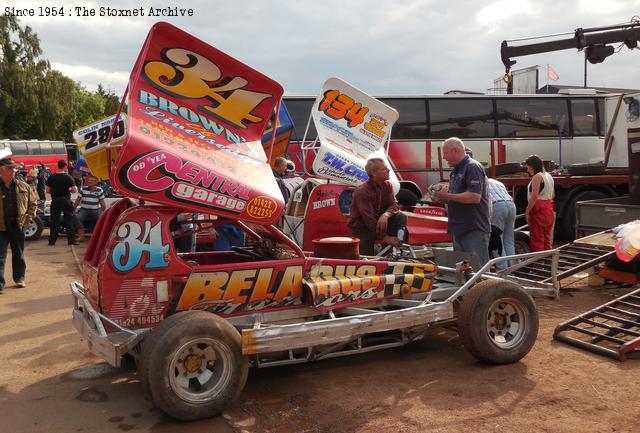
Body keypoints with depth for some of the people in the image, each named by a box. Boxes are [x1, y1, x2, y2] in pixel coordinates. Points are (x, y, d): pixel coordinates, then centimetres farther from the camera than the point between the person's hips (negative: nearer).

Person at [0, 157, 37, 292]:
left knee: (18, 255, 14)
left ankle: (19, 278, 28)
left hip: (18, 226, 3)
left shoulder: (23, 187, 5)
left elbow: (33, 202, 14)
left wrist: (29, 216, 2)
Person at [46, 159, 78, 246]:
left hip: (55, 201, 3)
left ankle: (52, 240, 11)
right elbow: (75, 190, -11)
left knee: (54, 221, 9)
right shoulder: (68, 177, -8)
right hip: (66, 201, -2)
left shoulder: (51, 177, 0)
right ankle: (71, 240, 2)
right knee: (69, 221, 3)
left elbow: (48, 190, 1)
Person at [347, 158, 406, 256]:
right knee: (366, 256, -21)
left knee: (401, 218, -17)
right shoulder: (362, 191, -24)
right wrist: (385, 237, -32)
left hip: (379, 221, 6)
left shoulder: (387, 185, -2)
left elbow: (393, 205, -7)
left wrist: (385, 215, -33)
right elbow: (368, 219, -28)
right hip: (362, 227, -6)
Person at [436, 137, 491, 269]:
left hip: (474, 230, -10)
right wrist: (443, 197, 7)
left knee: (477, 268, -6)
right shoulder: (456, 170, 17)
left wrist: (448, 196, -16)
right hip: (460, 229, 10)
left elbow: (475, 197, -24)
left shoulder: (473, 167, -12)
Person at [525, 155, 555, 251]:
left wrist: (527, 212, -15)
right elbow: (553, 195, 22)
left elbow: (534, 196, -19)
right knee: (546, 238, 13)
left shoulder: (537, 177, -12)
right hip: (549, 208, 9)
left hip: (538, 209, -9)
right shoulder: (548, 176, 17)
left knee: (537, 239, -5)